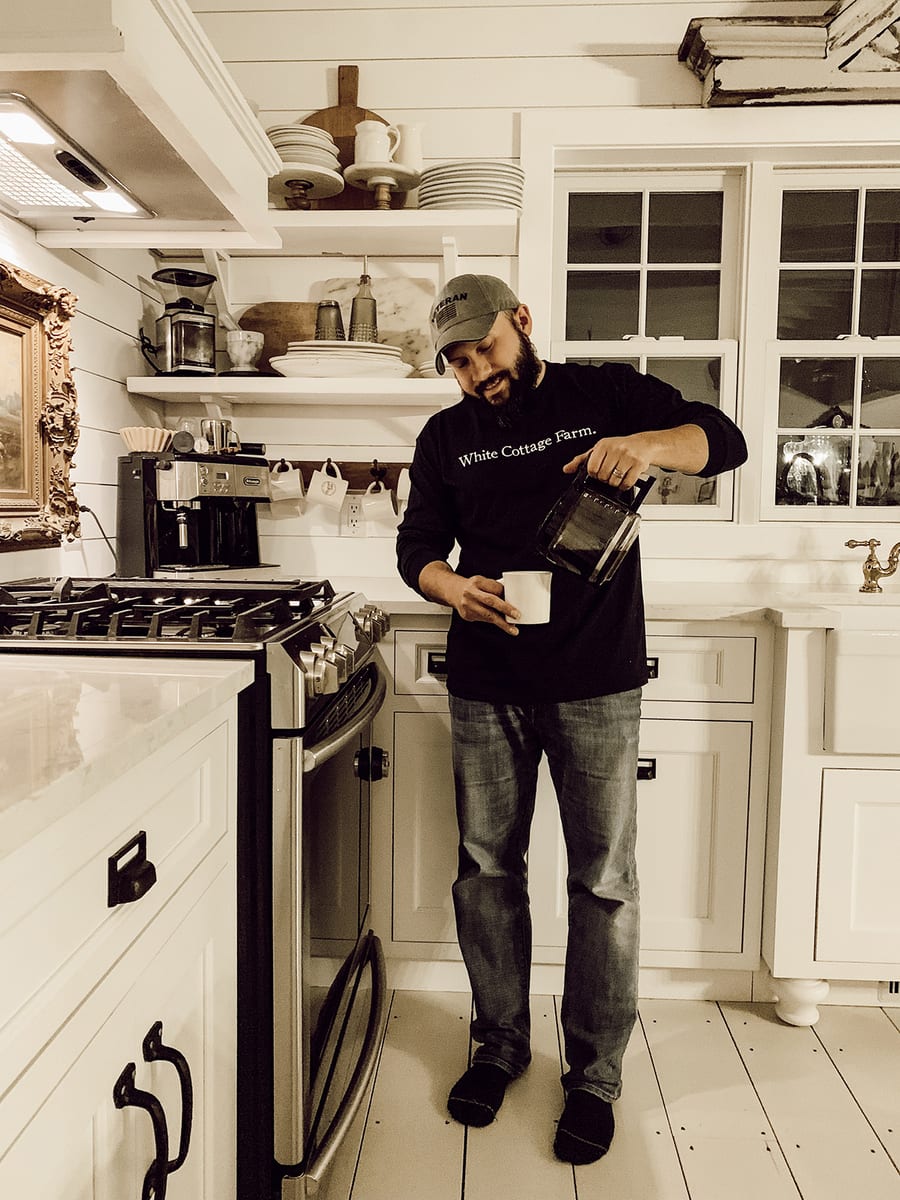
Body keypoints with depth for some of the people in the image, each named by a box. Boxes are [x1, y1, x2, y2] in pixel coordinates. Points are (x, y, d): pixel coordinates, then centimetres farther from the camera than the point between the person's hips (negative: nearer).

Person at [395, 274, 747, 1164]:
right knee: (486, 869, 11)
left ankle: (595, 1074, 24)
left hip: (597, 686, -2)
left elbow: (724, 440, -3)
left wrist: (649, 443, -24)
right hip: (485, 688, 3)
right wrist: (454, 588, -15)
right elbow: (417, 547, 8)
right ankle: (500, 1044, 33)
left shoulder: (605, 394, 3)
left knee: (603, 881, 5)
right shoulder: (446, 437, 11)